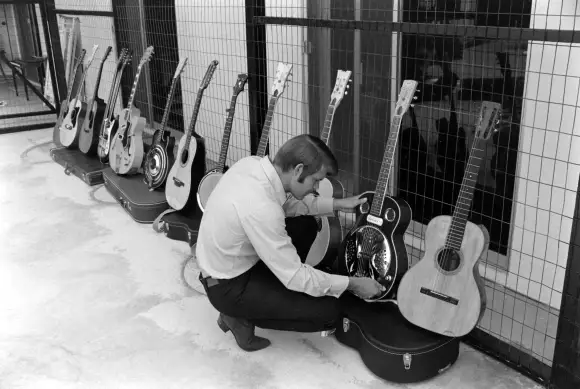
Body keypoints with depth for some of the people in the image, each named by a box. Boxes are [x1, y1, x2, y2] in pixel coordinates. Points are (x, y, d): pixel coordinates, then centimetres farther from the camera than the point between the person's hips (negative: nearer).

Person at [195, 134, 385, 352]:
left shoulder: (252, 164, -9)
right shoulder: (261, 208, -35)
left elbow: (287, 203, 11)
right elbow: (296, 278, -27)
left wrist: (335, 204, 6)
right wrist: (352, 284, -16)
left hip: (225, 263, 9)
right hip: (229, 287, -9)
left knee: (306, 224, 14)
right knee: (329, 312, -9)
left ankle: (271, 289, 18)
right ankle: (241, 316, 3)